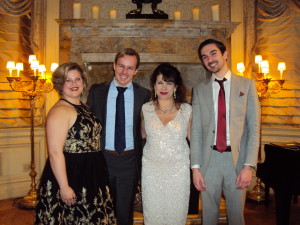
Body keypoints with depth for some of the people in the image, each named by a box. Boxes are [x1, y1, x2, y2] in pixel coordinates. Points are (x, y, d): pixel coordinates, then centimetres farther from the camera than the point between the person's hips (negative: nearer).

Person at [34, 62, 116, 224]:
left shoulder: (83, 108, 10)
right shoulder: (60, 110, -16)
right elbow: (55, 152, -21)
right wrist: (64, 187, -23)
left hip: (90, 176, 8)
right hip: (69, 176, -8)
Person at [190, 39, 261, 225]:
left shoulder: (247, 85, 2)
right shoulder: (200, 90, 6)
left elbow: (254, 127, -3)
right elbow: (196, 130, 2)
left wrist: (249, 165, -10)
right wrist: (195, 167, -4)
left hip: (237, 160, -1)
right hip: (209, 160, 1)